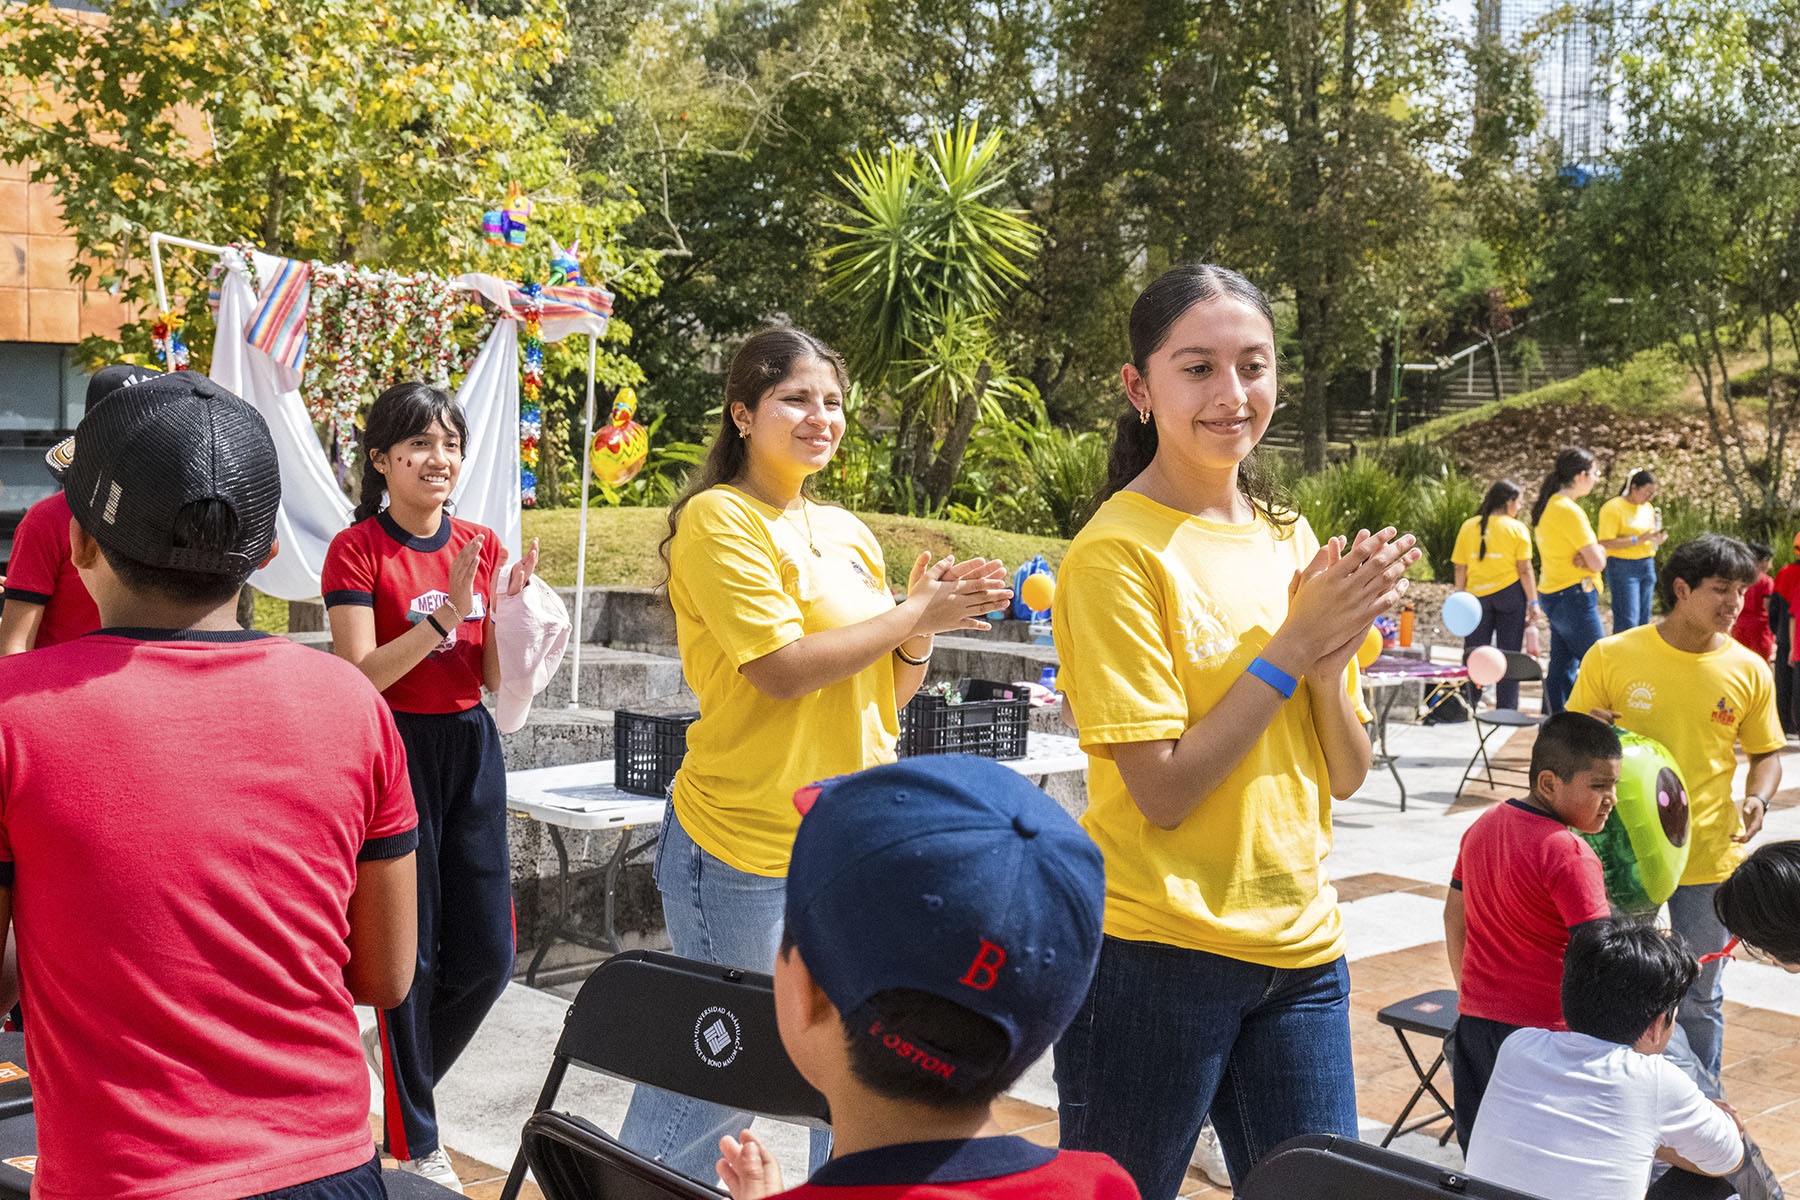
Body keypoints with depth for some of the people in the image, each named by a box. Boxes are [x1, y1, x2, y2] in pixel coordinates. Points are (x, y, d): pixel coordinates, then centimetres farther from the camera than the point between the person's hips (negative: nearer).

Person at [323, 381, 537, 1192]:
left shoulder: (481, 546, 7)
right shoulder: (358, 548, -7)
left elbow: (495, 678, 7)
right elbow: (359, 676, -14)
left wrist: (505, 610, -11)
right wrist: (444, 615, -23)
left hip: (470, 747, 5)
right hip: (394, 749, -5)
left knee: (487, 954, 6)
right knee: (411, 951, 2)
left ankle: (393, 1054, 35)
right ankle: (416, 1145, 19)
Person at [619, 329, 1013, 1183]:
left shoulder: (849, 533, 13)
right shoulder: (719, 519, -10)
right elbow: (782, 668, -20)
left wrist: (925, 627, -5)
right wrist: (916, 613, -14)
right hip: (747, 850, -7)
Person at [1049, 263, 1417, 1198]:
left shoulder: (1289, 539, 8)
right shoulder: (1116, 552, -12)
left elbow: (1345, 777, 8)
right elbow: (1163, 790, -17)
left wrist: (1332, 661, -10)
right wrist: (1294, 644, -16)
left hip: (1300, 946, 6)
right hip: (1157, 952, -6)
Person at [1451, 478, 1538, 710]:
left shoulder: (1468, 527, 4)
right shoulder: (1517, 528, -6)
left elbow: (1460, 568, 4)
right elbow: (1524, 570, -8)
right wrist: (1533, 602, -3)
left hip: (1477, 595, 3)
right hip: (1509, 593, -3)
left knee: (1473, 653, 9)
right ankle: (1506, 710, 5)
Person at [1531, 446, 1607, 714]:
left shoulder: (1550, 505, 11)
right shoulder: (1568, 511, -18)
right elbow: (1597, 562, -19)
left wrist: (1586, 555, -7)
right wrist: (1599, 550, 2)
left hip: (1553, 596, 10)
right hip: (1574, 597, -10)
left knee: (1561, 666, 11)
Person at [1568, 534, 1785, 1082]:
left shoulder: (1749, 671, -2)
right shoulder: (1612, 656, -7)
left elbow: (1766, 753, 10)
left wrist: (1757, 797, -10)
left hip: (1710, 858, 1)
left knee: (1699, 998, 13)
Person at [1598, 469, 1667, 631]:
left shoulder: (1648, 508, 13)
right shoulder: (1613, 508, -10)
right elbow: (1605, 543, -18)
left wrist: (1658, 537, -2)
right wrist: (1638, 539, -23)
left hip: (1647, 567, 7)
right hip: (1623, 567, -7)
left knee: (1643, 620, 7)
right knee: (1627, 622, -12)